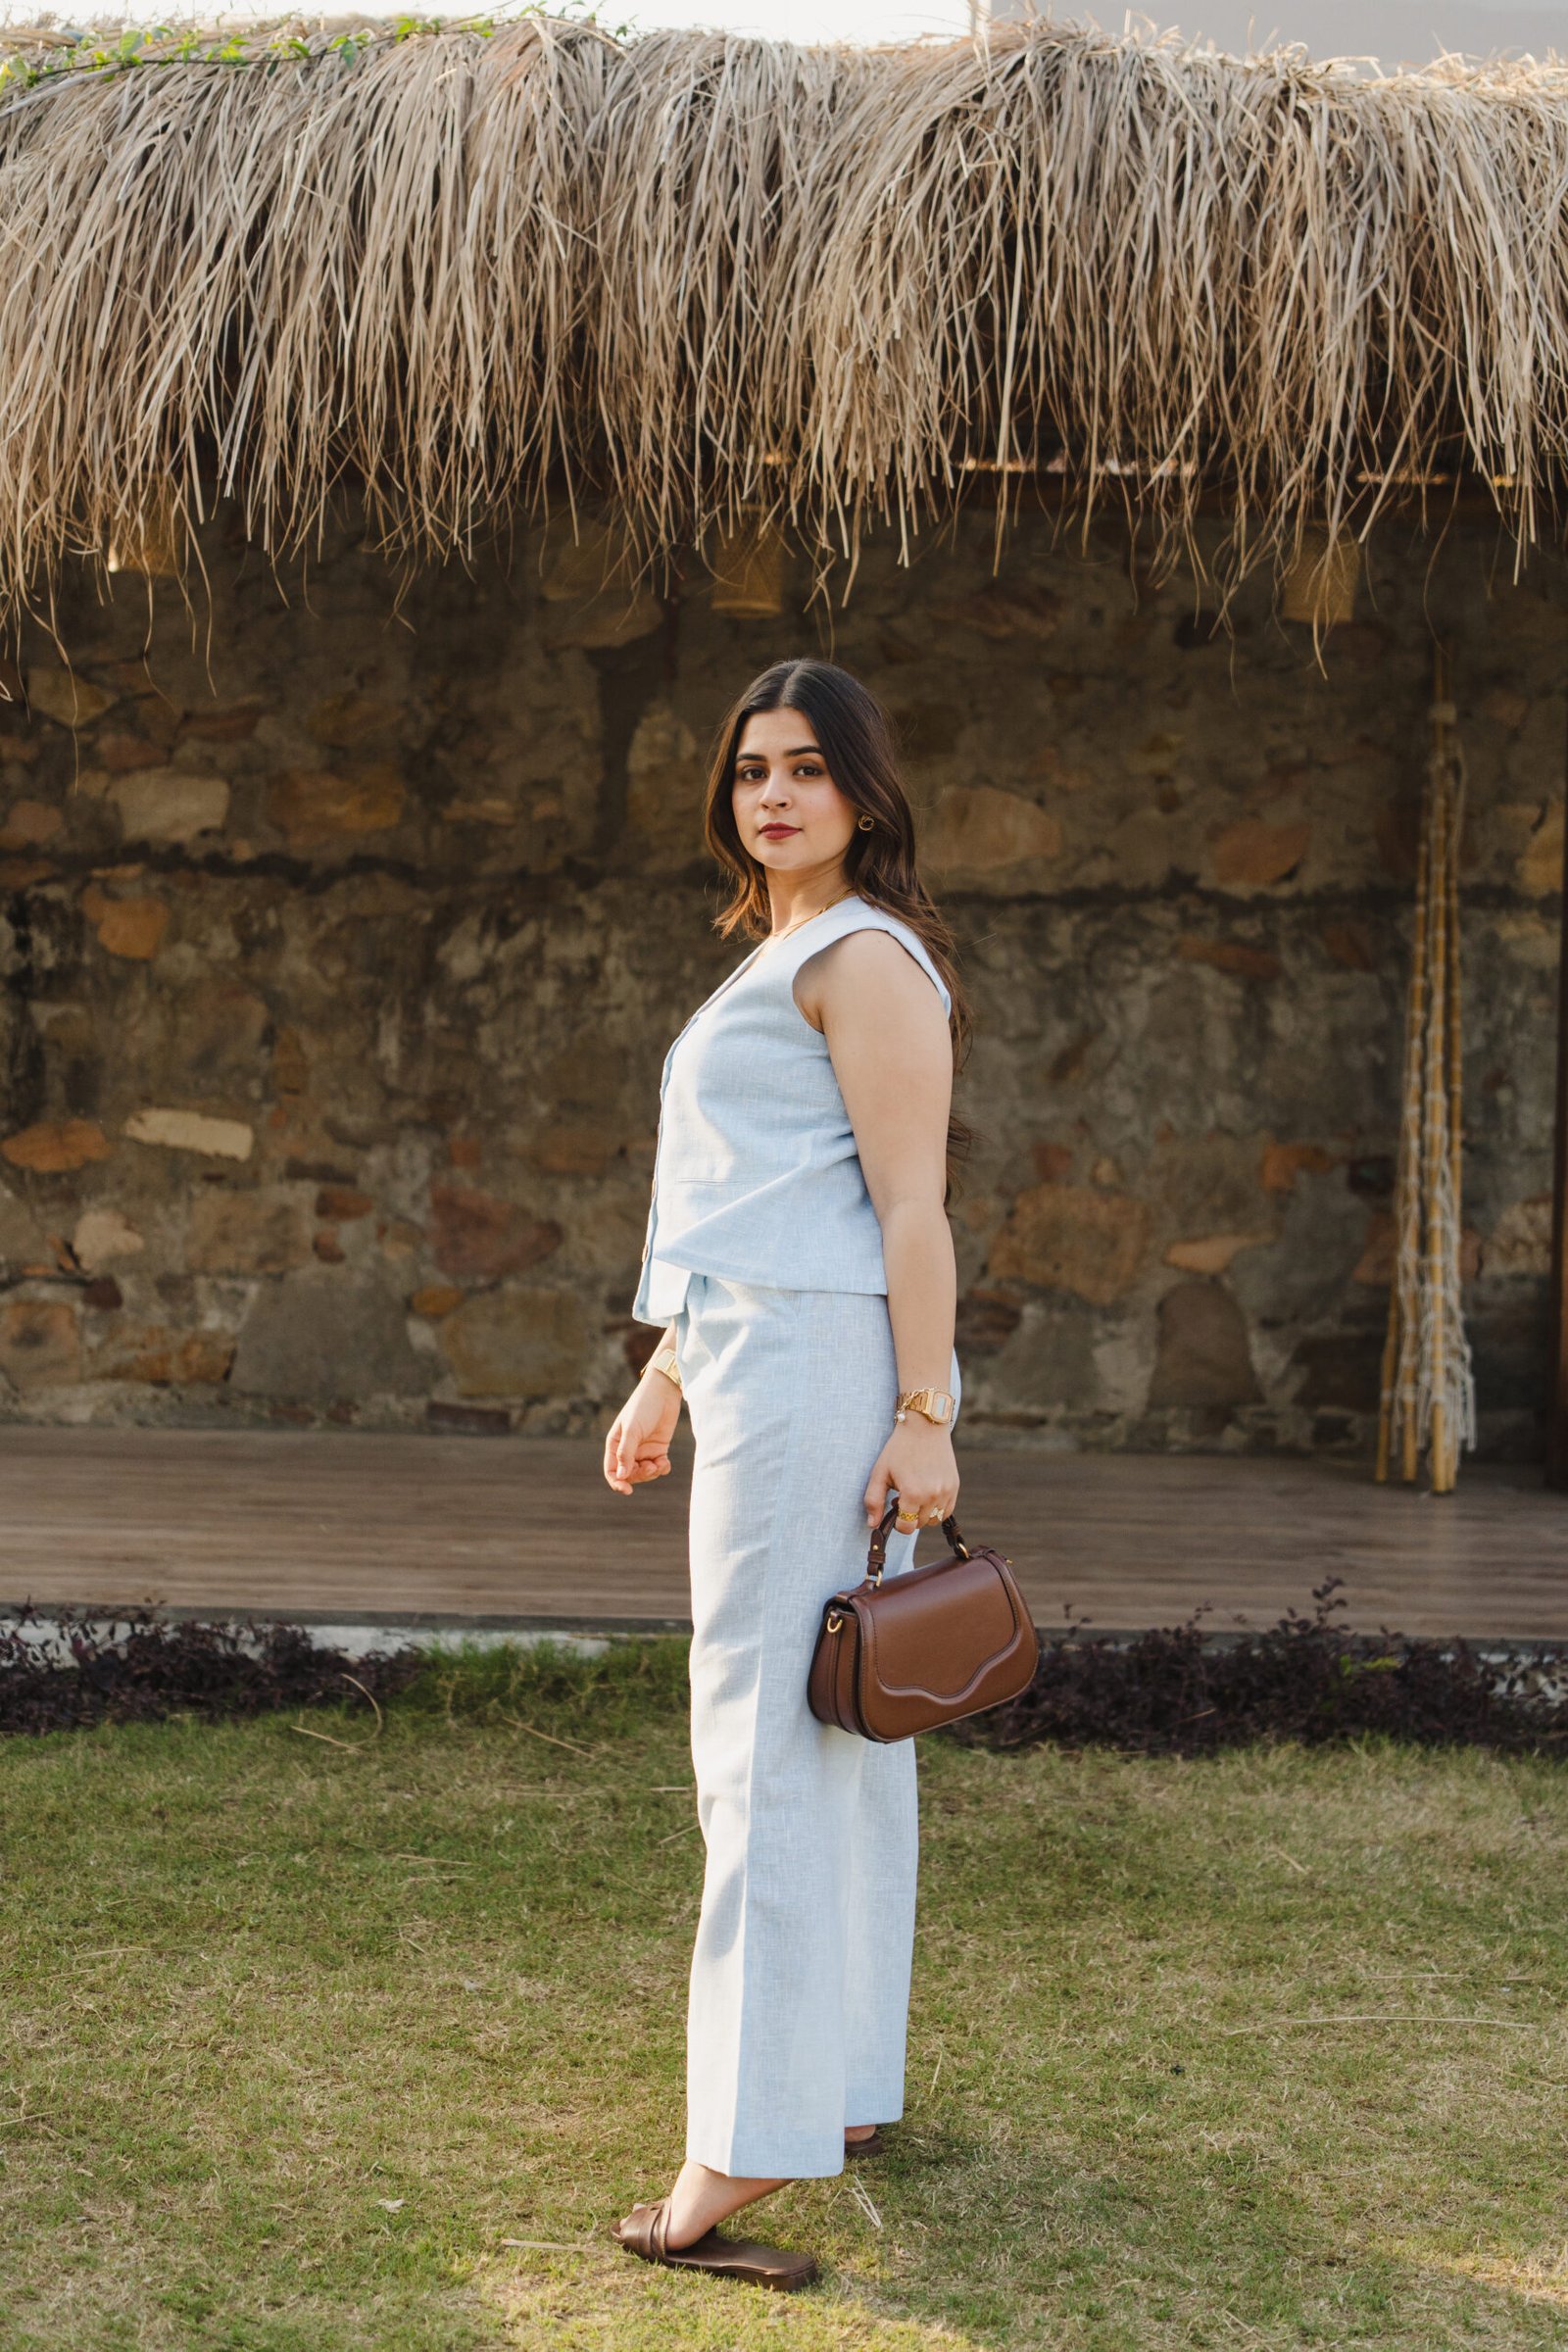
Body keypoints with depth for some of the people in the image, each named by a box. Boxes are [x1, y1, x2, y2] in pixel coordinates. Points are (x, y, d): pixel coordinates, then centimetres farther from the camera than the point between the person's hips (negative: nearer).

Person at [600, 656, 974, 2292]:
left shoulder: (863, 958, -8)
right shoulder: (778, 958, 22)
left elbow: (912, 1204, -15)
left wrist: (921, 1416, -19)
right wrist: (667, 1378, 25)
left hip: (817, 1364, -10)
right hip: (755, 1361, 10)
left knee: (770, 1741, -11)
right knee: (836, 1736, 13)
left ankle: (751, 2144, -8)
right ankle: (851, 2087, 22)